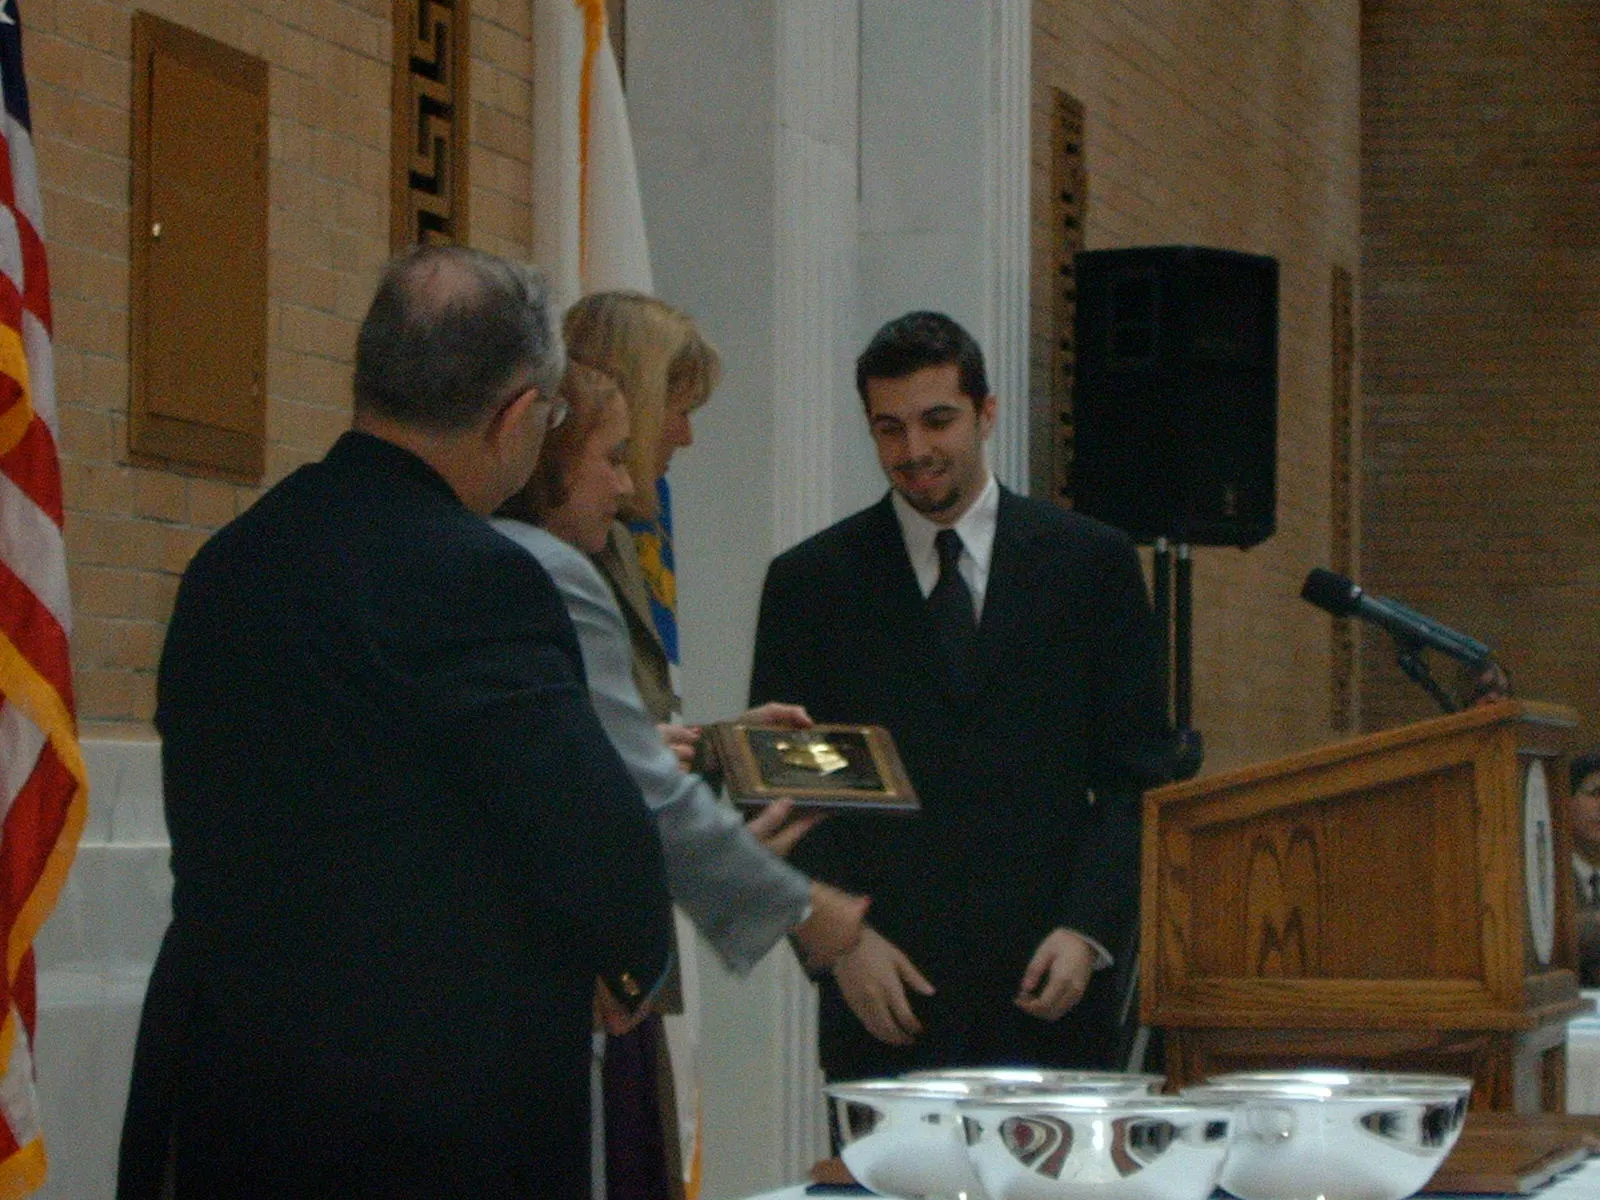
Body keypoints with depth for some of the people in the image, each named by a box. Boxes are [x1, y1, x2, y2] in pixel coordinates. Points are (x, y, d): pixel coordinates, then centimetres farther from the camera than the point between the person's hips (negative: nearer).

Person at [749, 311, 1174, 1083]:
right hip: (882, 997, 0)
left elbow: (1138, 774, 7)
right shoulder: (811, 581, 7)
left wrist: (1091, 929, -6)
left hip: (1049, 995, 0)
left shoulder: (1093, 564, 8)